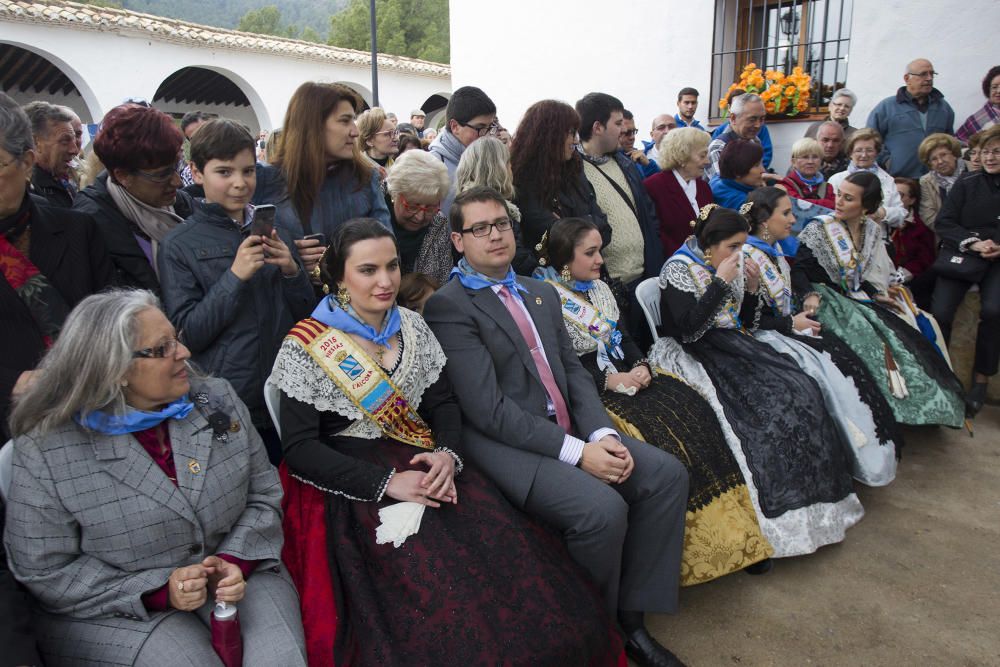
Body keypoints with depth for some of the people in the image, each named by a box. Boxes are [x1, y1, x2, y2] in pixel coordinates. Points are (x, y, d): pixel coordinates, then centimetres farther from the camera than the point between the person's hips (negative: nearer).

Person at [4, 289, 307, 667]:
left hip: (237, 576, 3)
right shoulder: (46, 451, -12)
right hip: (121, 613, -2)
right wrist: (158, 590, -17)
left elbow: (263, 495, 3)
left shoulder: (219, 400, -1)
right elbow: (45, 572, -8)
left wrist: (236, 561, -15)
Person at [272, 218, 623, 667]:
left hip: (427, 468, 4)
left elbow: (443, 403, 8)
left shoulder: (413, 327, 8)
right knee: (436, 586, -26)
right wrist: (386, 482, -20)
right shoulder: (307, 346, -6)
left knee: (513, 554, -17)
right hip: (352, 488, -4)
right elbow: (299, 448, -10)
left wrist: (448, 455, -14)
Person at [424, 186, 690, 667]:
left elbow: (574, 371, 12)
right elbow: (488, 409, -17)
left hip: (569, 428, 8)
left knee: (667, 474, -6)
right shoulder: (448, 306, -9)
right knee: (602, 508, -27)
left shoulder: (541, 293, 17)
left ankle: (631, 616, 6)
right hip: (504, 442, -8)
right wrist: (576, 452, -19)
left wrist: (601, 434, -7)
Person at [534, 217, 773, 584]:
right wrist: (610, 380, -16)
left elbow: (624, 337, 17)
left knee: (693, 410, -12)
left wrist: (642, 366, -3)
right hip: (590, 389, -7)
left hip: (626, 374, 8)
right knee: (657, 432, -26)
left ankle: (732, 534, -8)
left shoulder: (599, 288, 15)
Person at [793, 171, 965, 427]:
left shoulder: (871, 230, 9)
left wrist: (876, 292, 0)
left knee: (902, 333, -17)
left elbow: (864, 274, 17)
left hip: (856, 298, 6)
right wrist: (809, 294, -27)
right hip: (826, 298, -5)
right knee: (868, 335, -29)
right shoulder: (819, 229, -6)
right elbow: (798, 269, -11)